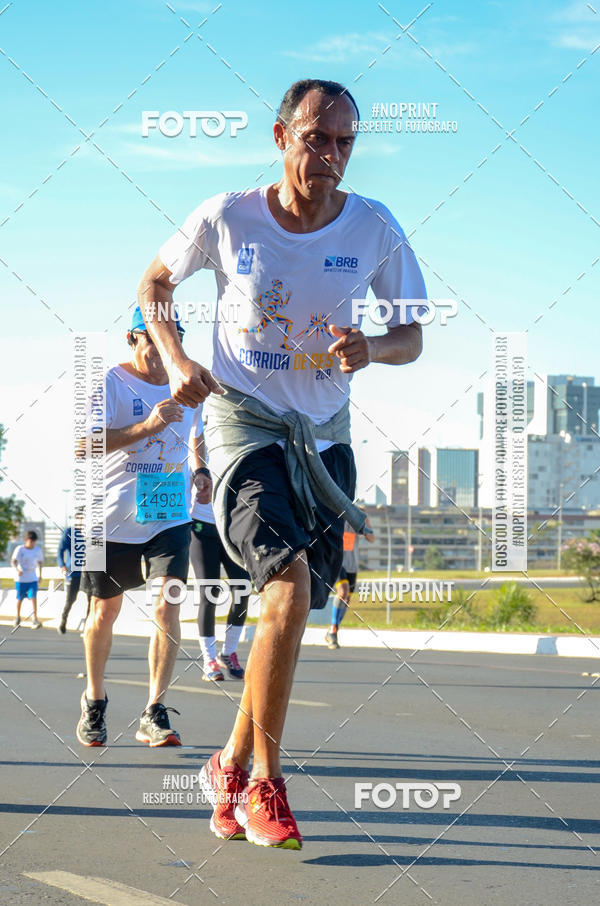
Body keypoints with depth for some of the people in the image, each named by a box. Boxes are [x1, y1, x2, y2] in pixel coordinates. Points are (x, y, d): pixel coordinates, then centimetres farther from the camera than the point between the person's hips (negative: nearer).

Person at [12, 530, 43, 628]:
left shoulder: (38, 550, 1)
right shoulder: (20, 549, -10)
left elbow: (39, 562, 16)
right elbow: (13, 561, -16)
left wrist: (40, 575, 19)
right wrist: (17, 569, -34)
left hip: (32, 579, 1)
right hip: (21, 579, -1)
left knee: (33, 598, -14)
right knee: (19, 599, 11)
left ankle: (34, 620, -20)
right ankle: (17, 617, 34)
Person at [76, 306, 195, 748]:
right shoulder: (111, 382, -8)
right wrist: (146, 427, -27)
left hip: (169, 516, 3)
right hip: (113, 517, -2)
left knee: (168, 607, -14)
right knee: (105, 611, 11)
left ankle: (155, 713, -9)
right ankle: (95, 699, 33)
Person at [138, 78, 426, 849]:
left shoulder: (374, 228, -5)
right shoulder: (227, 218, -9)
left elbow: (412, 335, 4)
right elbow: (154, 283, 8)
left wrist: (373, 348, -19)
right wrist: (176, 361, -8)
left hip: (323, 436, 4)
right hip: (241, 423, -4)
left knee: (288, 609, 6)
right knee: (289, 584, -23)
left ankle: (231, 765, 28)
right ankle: (263, 781, -10)